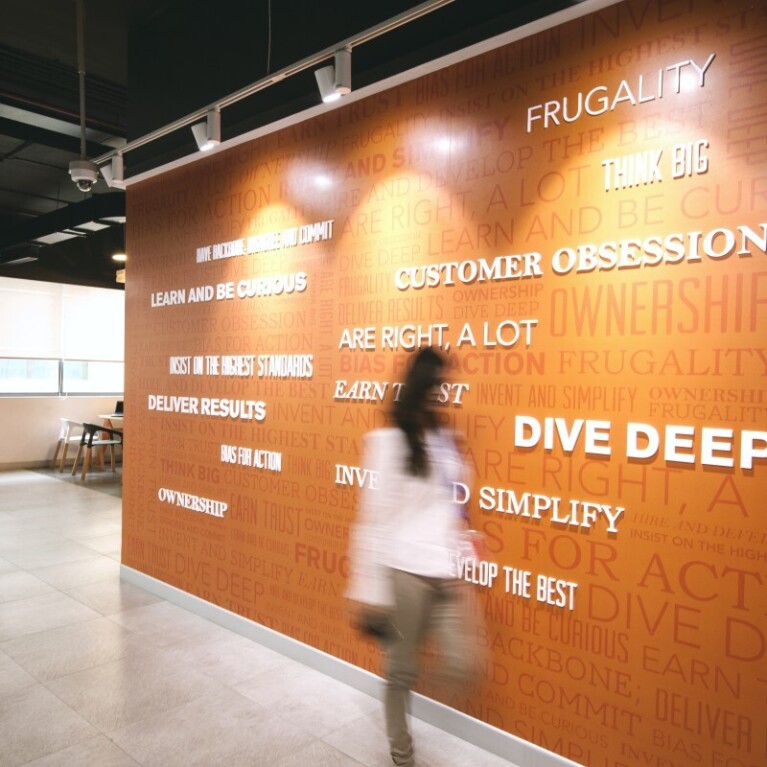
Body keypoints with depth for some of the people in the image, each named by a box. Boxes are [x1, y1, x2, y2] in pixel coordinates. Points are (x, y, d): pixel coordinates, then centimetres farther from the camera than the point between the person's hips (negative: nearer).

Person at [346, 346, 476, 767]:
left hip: (447, 573, 6)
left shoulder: (446, 440, 7)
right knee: (402, 670, 11)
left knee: (461, 669, 5)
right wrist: (369, 590, -11)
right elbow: (374, 518, -11)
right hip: (405, 572, -5)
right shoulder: (388, 442, -11)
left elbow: (455, 508, 13)